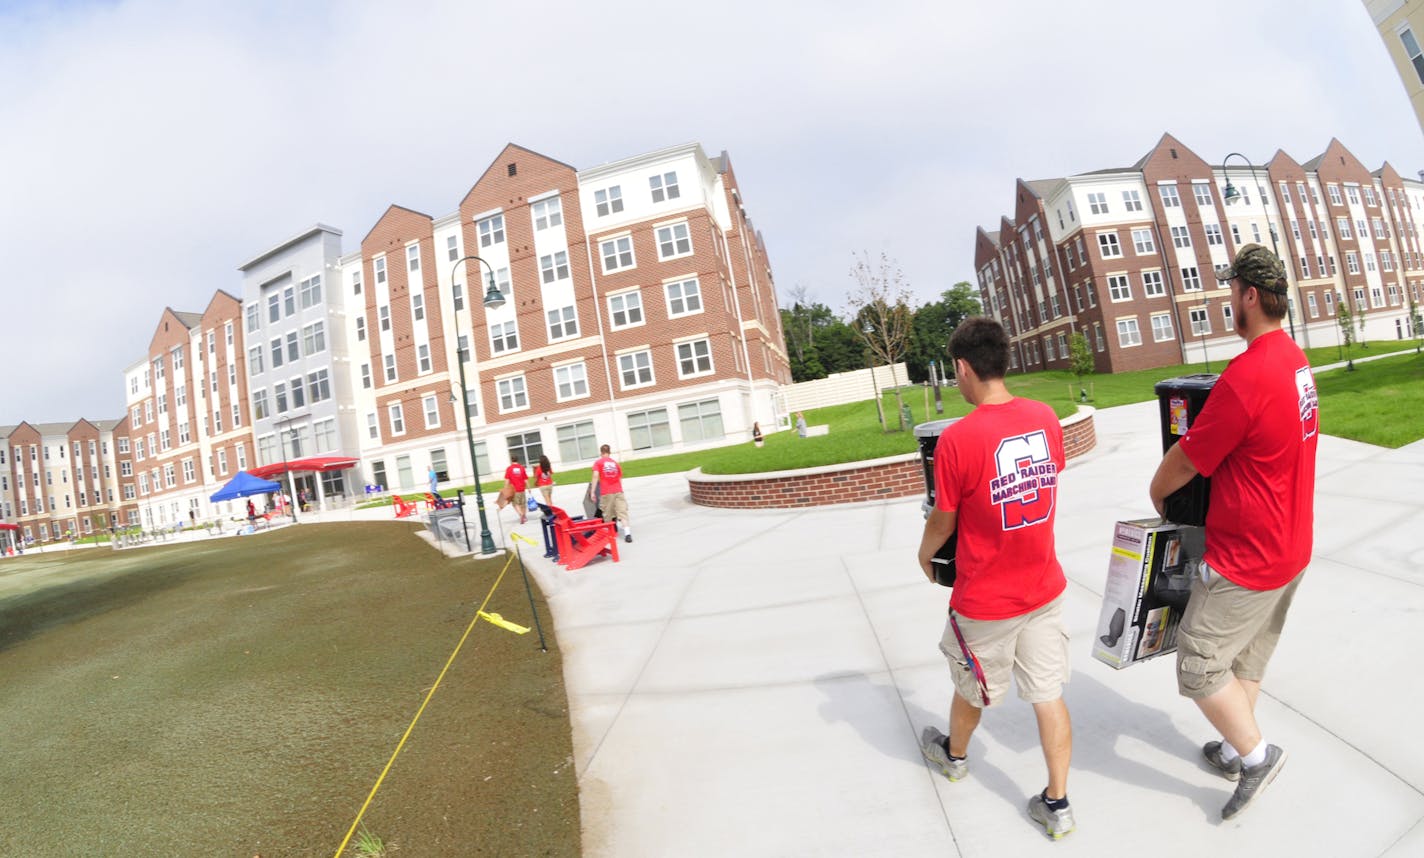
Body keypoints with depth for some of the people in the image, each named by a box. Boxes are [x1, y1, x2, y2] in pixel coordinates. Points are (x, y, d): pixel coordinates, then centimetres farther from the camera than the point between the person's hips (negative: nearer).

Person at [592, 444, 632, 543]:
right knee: (622, 513, -4)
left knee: (607, 515, 10)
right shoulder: (616, 463, 16)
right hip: (618, 491, 2)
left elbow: (596, 475, -8)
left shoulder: (598, 463, 6)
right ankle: (627, 533, -18)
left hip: (606, 493, -2)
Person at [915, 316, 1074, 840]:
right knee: (1048, 694, 16)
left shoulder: (957, 439, -25)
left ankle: (954, 755, 47)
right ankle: (1057, 805, 29)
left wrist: (924, 556, 7)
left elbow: (942, 521, -13)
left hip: (986, 602, -4)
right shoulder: (1046, 419, -7)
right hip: (1045, 587, 4)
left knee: (973, 687, 21)